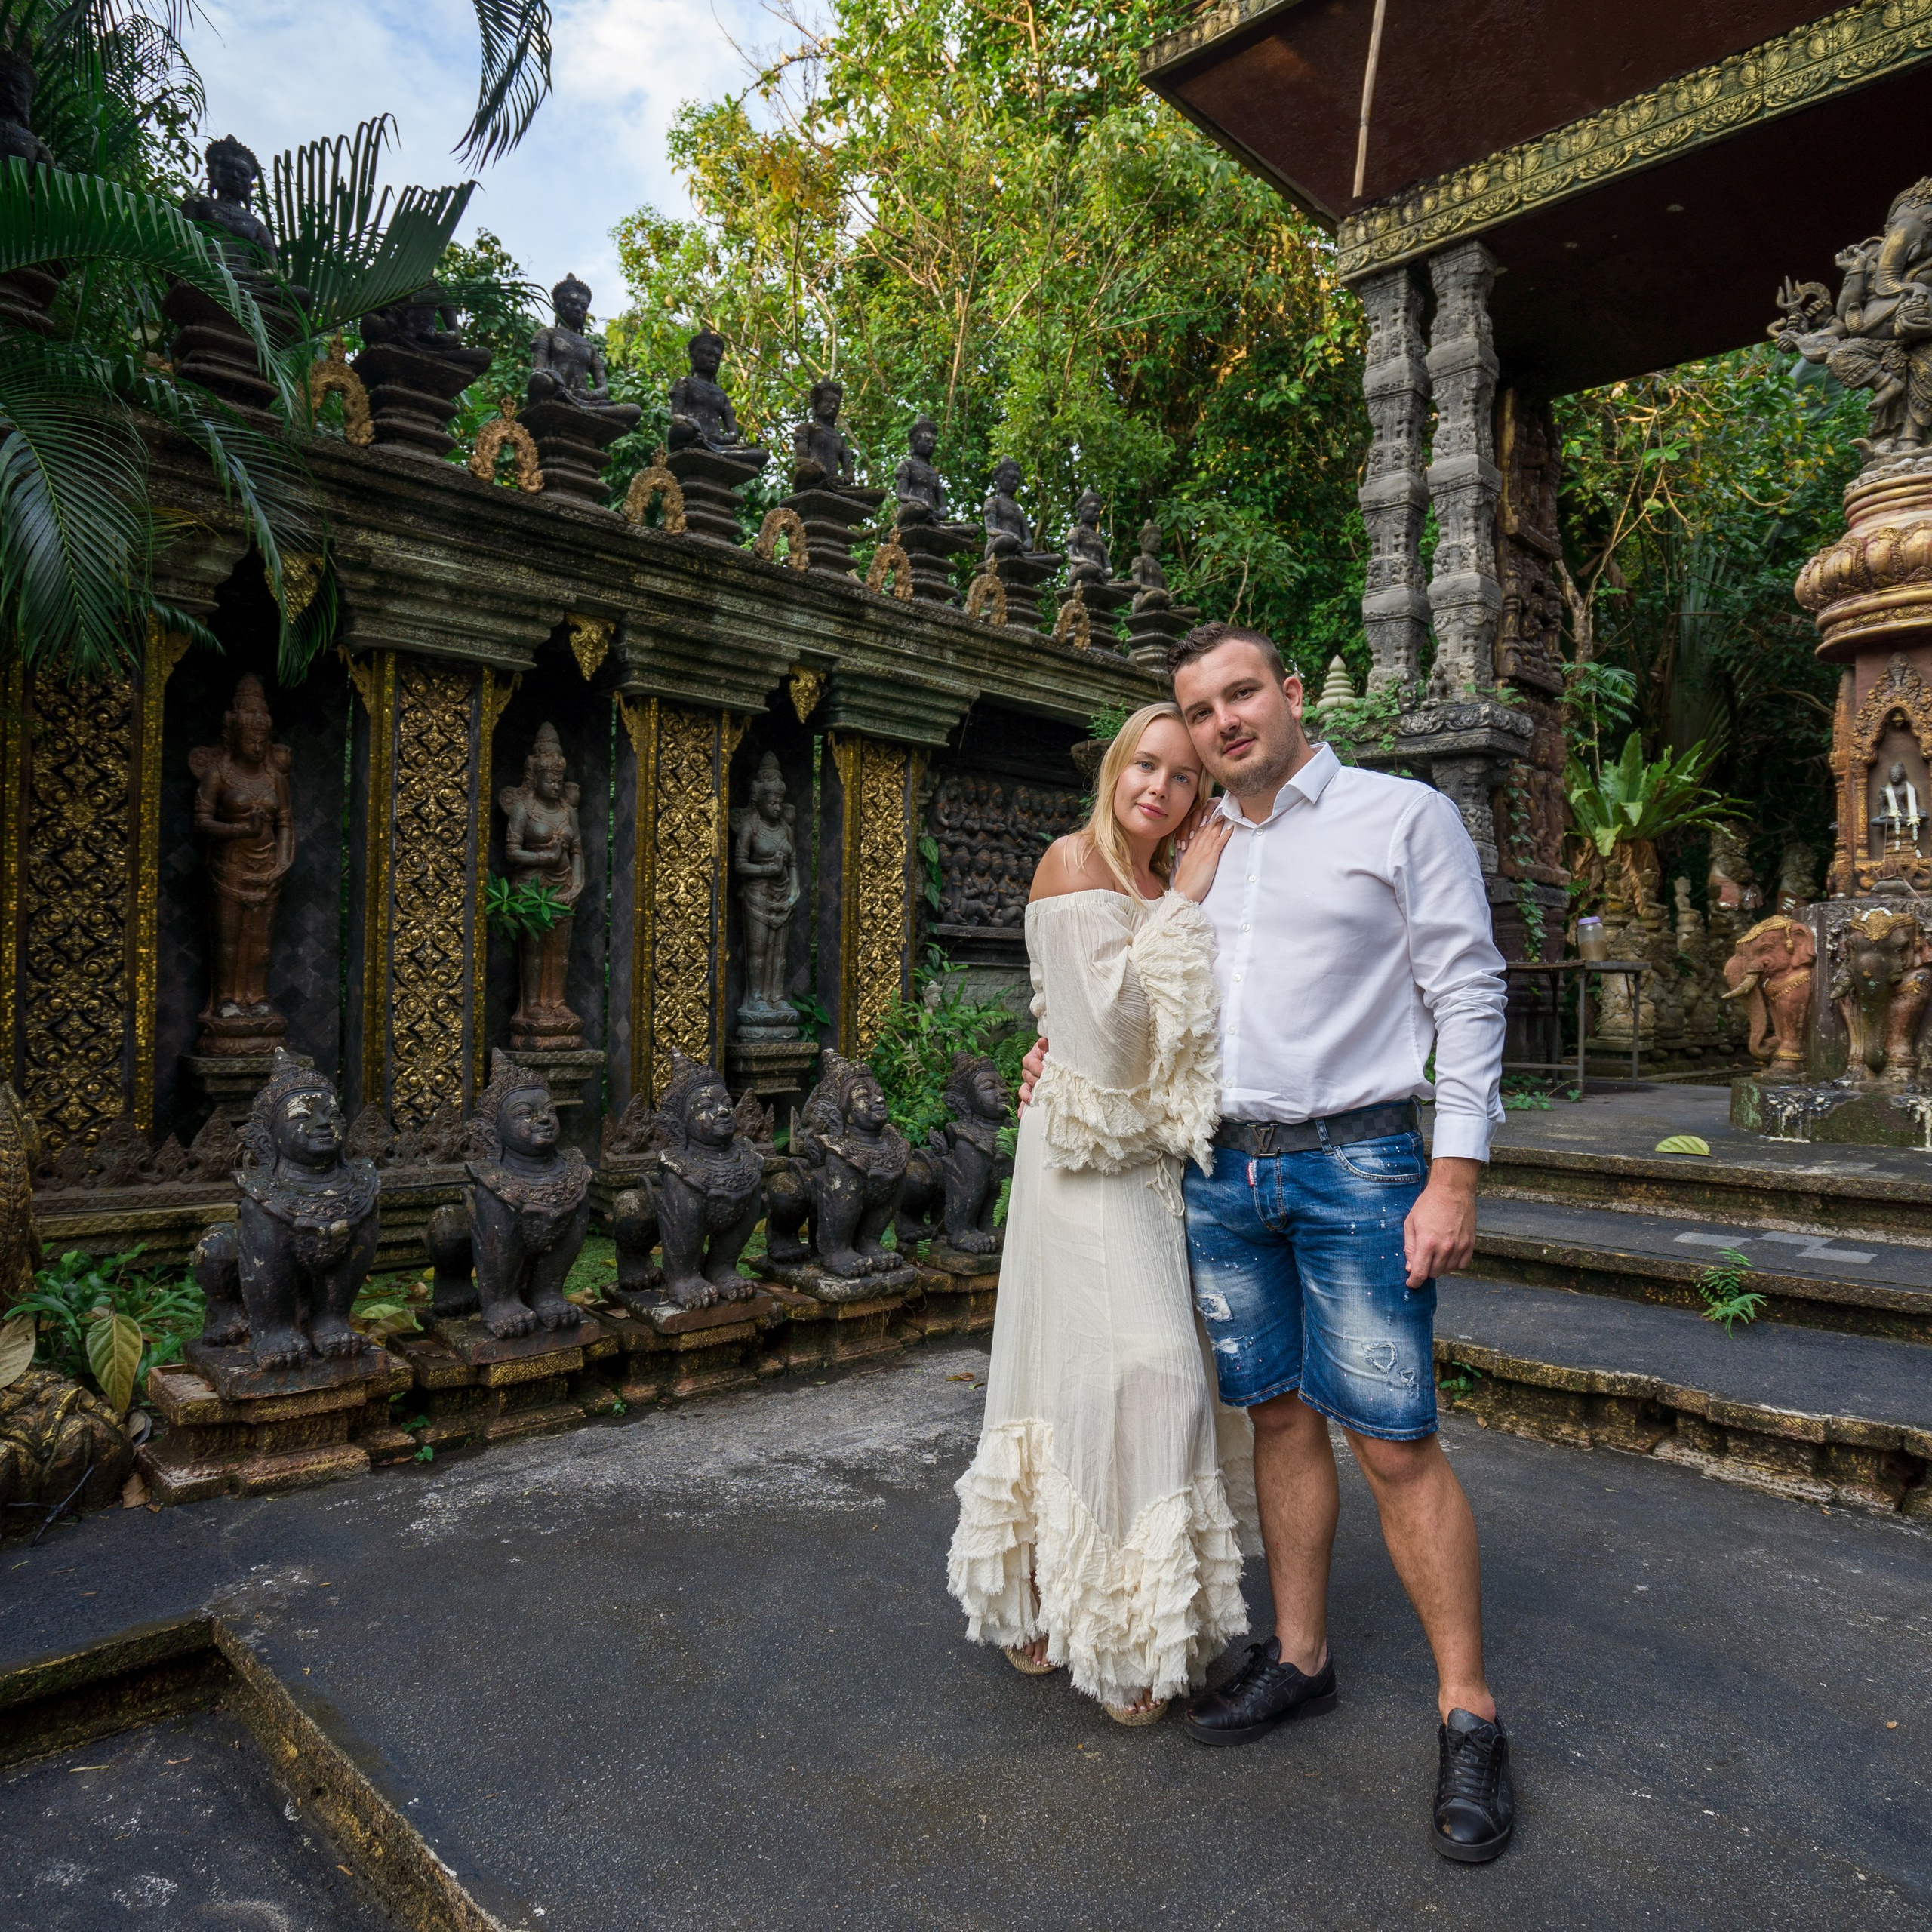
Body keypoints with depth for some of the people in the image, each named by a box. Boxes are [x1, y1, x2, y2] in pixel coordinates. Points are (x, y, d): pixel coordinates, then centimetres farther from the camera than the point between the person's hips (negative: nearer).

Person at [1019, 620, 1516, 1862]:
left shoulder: (1404, 816, -1)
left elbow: (1469, 994, -5)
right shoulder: (1197, 851, 13)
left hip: (1356, 1165, -5)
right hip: (1221, 1168, 5)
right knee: (1280, 1418, 13)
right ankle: (1301, 1658, 28)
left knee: (1394, 1444, -2)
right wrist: (1074, 1048, 11)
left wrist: (1455, 1176, -12)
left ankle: (1469, 1718, 14)